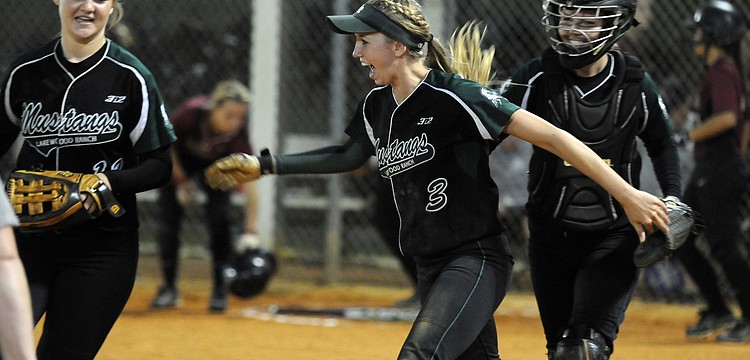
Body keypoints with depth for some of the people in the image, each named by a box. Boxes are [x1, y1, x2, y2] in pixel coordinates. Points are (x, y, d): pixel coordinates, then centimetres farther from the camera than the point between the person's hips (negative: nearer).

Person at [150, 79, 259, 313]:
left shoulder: (237, 134, -36)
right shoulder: (191, 115, -39)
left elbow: (249, 186, -38)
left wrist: (251, 231, -45)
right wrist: (180, 179, -15)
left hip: (216, 166, 0)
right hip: (178, 159, 0)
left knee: (220, 217, -14)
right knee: (168, 219, -4)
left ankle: (220, 289, -1)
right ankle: (169, 288, 10)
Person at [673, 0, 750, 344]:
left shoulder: (722, 71, -15)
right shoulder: (718, 69, 14)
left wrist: (688, 136, -22)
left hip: (720, 170, -10)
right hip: (706, 170, 10)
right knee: (679, 240, 12)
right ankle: (718, 312, 17)